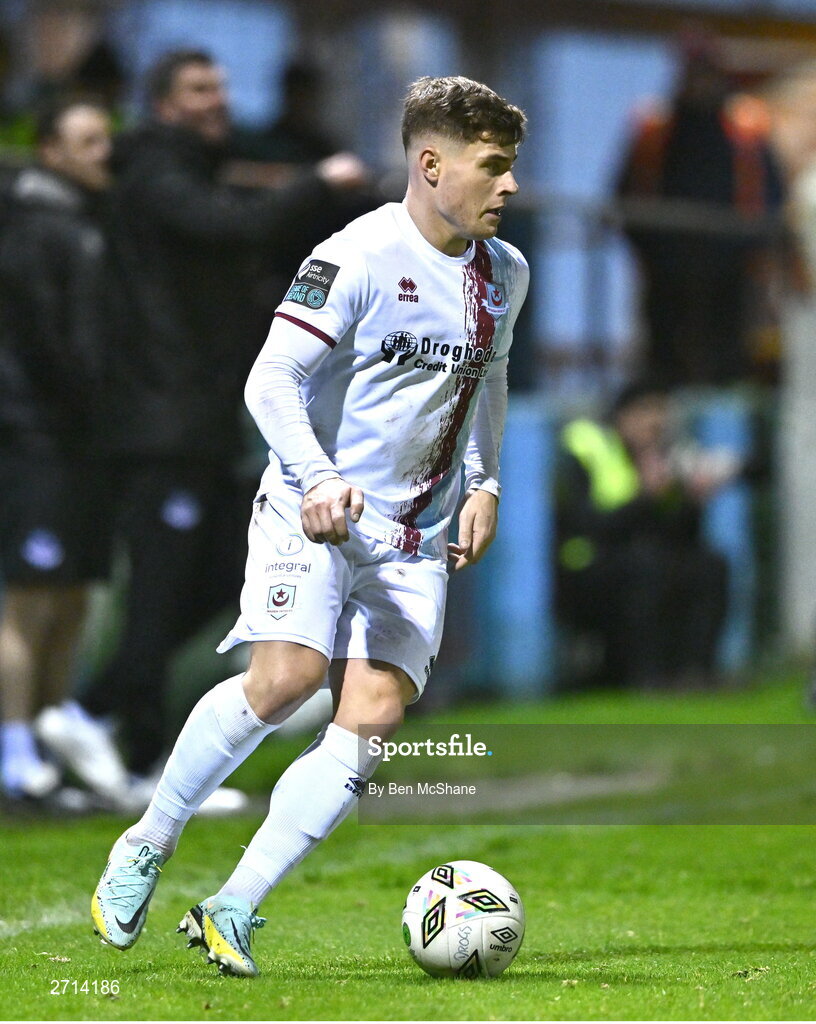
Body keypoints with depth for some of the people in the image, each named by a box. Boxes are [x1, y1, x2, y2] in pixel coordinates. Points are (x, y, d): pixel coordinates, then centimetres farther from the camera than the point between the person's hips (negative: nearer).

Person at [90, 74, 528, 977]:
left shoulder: (505, 274, 10)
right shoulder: (358, 257, -12)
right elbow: (271, 379, -15)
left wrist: (483, 485, 15)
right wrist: (319, 480, -29)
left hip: (415, 539, 6)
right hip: (313, 517, -6)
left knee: (374, 715, -11)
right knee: (288, 675, -25)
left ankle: (233, 911, -7)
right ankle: (149, 844, -1)